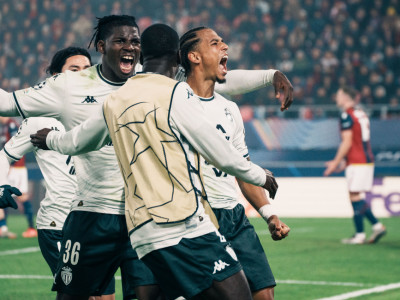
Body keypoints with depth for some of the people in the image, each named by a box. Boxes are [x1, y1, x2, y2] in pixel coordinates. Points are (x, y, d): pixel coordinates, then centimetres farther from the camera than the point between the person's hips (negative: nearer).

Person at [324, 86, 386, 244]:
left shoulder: (347, 115, -11)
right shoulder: (362, 114, 17)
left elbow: (347, 142, -15)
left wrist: (336, 162, -7)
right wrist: (343, 162, 25)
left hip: (356, 162, -9)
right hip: (367, 160, 9)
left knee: (354, 196, -4)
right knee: (358, 198, 13)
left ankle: (359, 234, -3)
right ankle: (377, 226, 6)